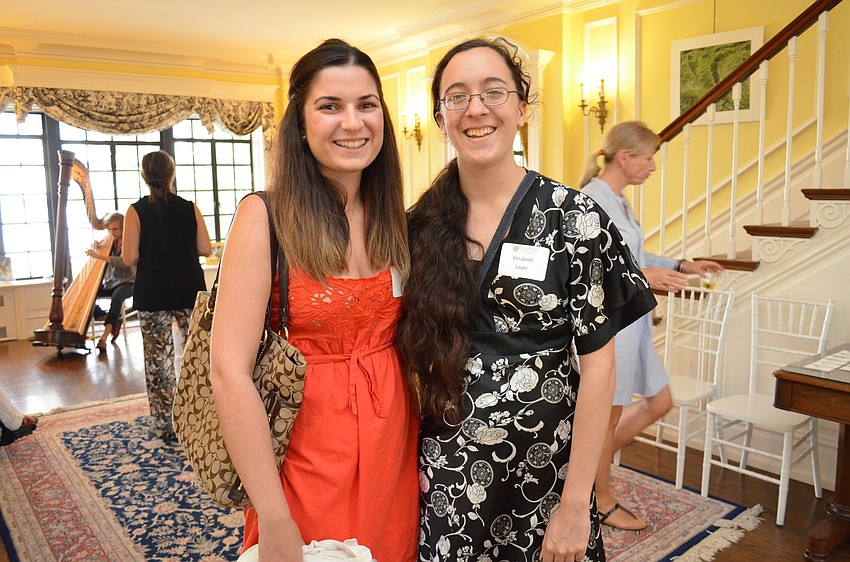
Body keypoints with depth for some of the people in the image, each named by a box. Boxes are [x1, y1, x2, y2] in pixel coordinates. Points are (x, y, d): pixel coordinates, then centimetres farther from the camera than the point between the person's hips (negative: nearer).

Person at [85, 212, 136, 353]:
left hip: (127, 282, -6)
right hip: (110, 282, 6)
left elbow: (124, 262, -27)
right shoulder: (109, 242, 9)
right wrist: (96, 248, -9)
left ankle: (104, 337, -40)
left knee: (116, 297, -38)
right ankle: (114, 322, -7)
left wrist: (98, 256, -32)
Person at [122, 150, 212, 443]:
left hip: (152, 294, -1)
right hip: (189, 290, 2)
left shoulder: (136, 211, -5)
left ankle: (164, 426, 13)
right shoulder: (190, 208, -1)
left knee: (158, 359, 6)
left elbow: (130, 257, -7)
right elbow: (205, 249, 0)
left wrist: (153, 250, 13)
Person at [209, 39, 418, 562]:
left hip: (396, 449, 5)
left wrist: (427, 446, 3)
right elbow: (230, 373, -18)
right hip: (310, 454, -4)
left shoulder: (395, 219, 1)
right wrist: (274, 520, -19)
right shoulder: (264, 216, -14)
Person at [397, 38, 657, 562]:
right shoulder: (423, 223, -2)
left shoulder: (573, 217, -11)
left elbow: (598, 361, -10)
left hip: (544, 469, -2)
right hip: (444, 474, 2)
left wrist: (576, 503, -11)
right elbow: (414, 347, 7)